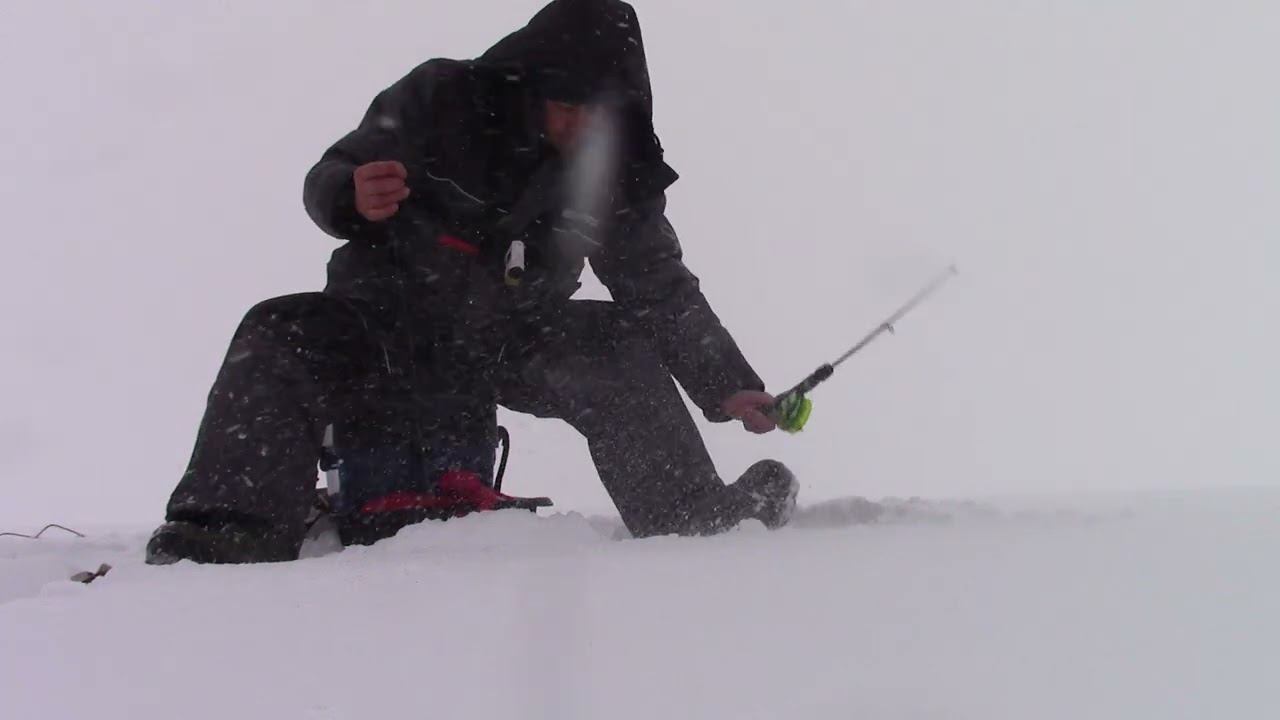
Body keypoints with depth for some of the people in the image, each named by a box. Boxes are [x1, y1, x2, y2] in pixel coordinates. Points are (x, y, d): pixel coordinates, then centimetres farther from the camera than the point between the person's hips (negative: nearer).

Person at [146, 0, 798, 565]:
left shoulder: (617, 174, -7)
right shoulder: (439, 99, -14)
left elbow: (666, 291, 1)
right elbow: (325, 182, -9)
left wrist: (728, 387, -10)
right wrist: (353, 198, -34)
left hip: (508, 345, 2)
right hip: (385, 325, -2)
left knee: (618, 350, -21)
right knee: (283, 341, -28)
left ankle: (692, 525, -14)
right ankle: (224, 540, -37)